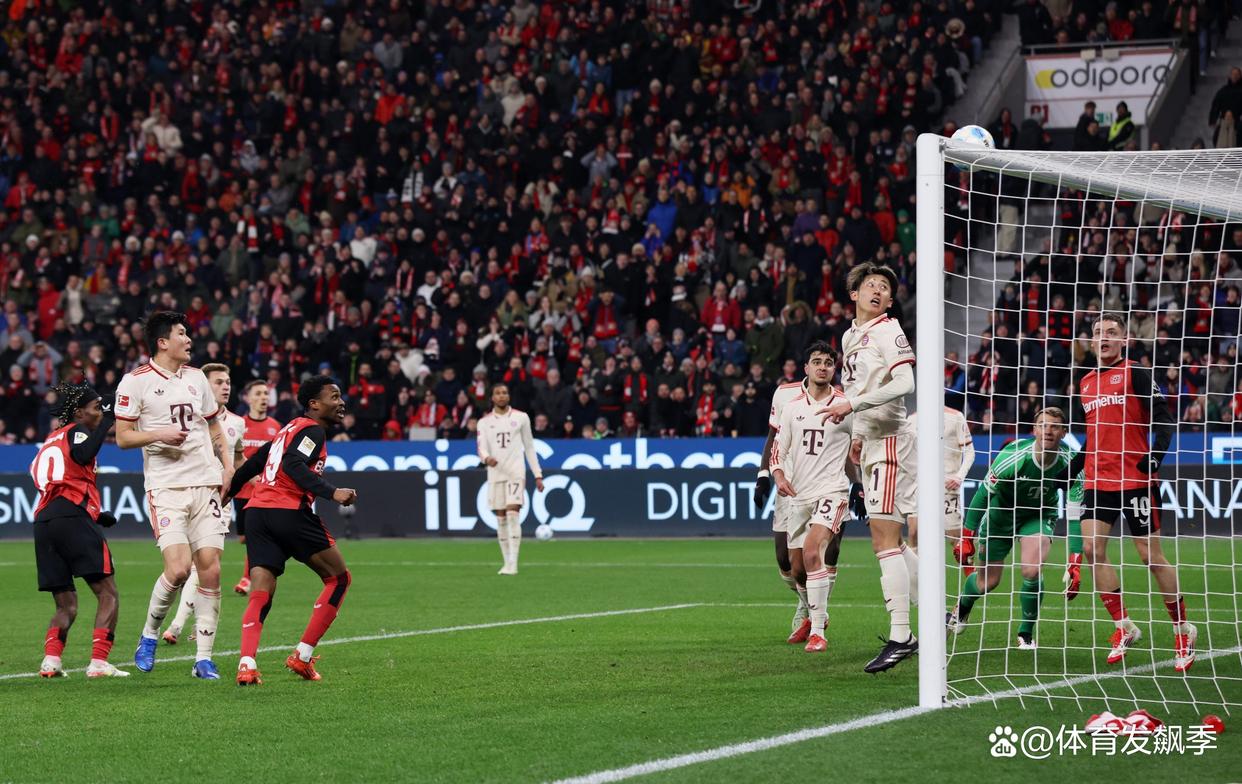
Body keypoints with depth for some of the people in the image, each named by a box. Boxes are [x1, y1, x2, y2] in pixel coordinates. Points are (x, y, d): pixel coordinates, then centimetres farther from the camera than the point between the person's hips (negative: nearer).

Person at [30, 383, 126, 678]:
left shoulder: (51, 439, 28)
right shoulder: (76, 431, 5)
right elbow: (82, 455, -19)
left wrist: (95, 514, 28)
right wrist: (107, 422, -12)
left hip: (43, 521, 8)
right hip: (72, 517, -8)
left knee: (66, 606, 12)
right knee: (108, 594, -3)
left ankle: (50, 659, -10)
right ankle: (98, 662, -15)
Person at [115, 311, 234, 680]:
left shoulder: (196, 377, 14)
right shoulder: (135, 382, -2)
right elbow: (122, 437, 0)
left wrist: (227, 464, 12)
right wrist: (158, 434, -16)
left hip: (205, 484, 5)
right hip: (165, 487, -5)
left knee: (210, 569, -4)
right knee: (178, 568, -17)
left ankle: (204, 658, 3)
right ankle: (149, 635, 8)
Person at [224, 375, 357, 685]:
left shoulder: (289, 430, 26)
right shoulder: (313, 430, -1)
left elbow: (250, 465, 32)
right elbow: (293, 465, -18)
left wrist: (226, 495, 42)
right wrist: (332, 493, -26)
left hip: (256, 511, 8)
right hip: (289, 512, -8)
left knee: (260, 596, -1)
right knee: (339, 578, 8)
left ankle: (247, 663, -23)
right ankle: (303, 656, 3)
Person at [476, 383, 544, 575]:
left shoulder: (521, 418, 7)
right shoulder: (484, 422, 8)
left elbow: (529, 447, 11)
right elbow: (481, 448, -3)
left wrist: (538, 474, 8)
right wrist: (486, 458, -27)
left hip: (516, 472, -2)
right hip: (495, 473, 2)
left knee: (513, 514, -15)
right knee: (500, 518, 4)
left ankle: (512, 564, -20)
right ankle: (506, 562, 13)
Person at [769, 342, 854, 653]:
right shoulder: (793, 408, 9)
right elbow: (778, 449, 14)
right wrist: (779, 476, -4)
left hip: (831, 490, -5)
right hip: (797, 495, 5)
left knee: (813, 551, -26)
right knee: (797, 565, 12)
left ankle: (817, 632, -26)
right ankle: (815, 616, 40)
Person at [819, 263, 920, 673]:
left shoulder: (889, 332, -10)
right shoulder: (850, 336, 17)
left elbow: (904, 383, -23)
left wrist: (852, 404, -24)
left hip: (890, 440, -10)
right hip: (872, 443, 10)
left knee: (884, 537, -14)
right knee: (891, 542, 13)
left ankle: (900, 636, -16)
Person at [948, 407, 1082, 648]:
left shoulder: (1069, 464, -24)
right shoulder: (1012, 457, -31)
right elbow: (983, 493, -18)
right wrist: (967, 537, -16)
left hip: (1039, 516, 1)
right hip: (1001, 514, -1)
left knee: (1032, 571, -24)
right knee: (987, 581, 8)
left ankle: (1026, 634, -2)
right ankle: (962, 607, 44)